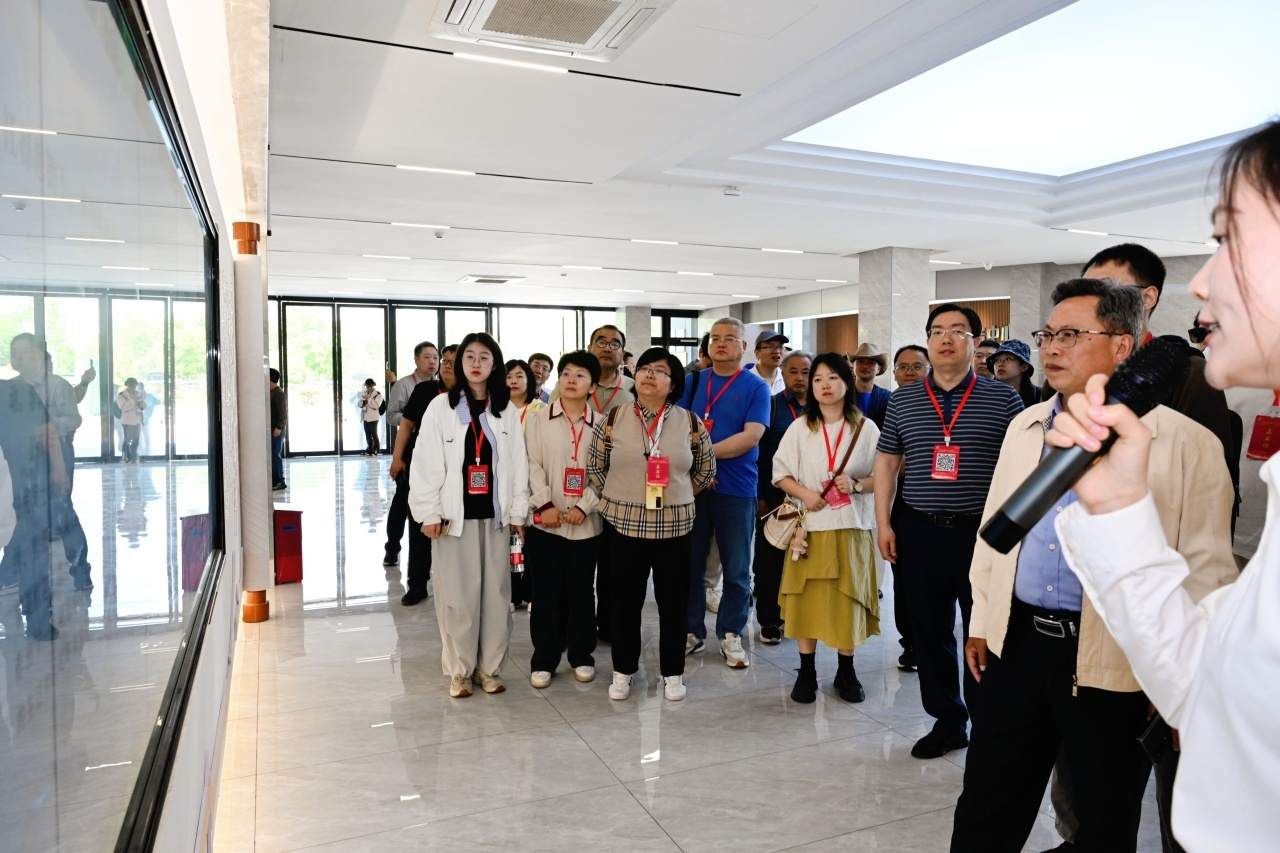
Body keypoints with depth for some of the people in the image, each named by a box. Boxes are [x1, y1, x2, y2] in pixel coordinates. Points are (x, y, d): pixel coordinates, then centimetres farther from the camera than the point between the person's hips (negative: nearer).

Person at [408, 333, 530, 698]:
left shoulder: (506, 410, 5)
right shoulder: (441, 406, -2)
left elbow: (517, 463, 5)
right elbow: (426, 462, -4)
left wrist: (518, 512, 2)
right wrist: (430, 513, -8)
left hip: (495, 516, 2)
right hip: (455, 515, -2)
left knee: (496, 594, 7)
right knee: (457, 596, 4)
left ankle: (489, 668, 21)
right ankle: (460, 670, 19)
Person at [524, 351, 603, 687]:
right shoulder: (537, 419, 3)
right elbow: (532, 466, -3)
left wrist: (584, 507, -11)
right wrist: (545, 505, -13)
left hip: (586, 523, 0)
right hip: (545, 521, 0)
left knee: (581, 592, 11)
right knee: (545, 593, 5)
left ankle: (581, 655, 26)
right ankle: (543, 659, 19)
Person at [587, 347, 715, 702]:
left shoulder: (690, 422, 0)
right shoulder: (612, 419, -1)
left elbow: (706, 469, 10)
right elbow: (594, 467, 7)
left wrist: (679, 496, 7)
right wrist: (615, 499, 3)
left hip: (674, 526, 0)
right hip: (624, 525, 0)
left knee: (674, 602, 8)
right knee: (625, 600, 10)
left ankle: (672, 672, 25)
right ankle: (623, 670, 26)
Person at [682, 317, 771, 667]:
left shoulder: (756, 387, -2)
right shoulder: (694, 381, 8)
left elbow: (752, 436, -13)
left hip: (736, 489, -2)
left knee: (736, 570, 7)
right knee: (690, 563, 10)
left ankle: (730, 635, 22)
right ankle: (692, 631, 24)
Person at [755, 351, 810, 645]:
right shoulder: (770, 405, -1)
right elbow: (757, 452, -4)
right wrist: (759, 495, -8)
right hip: (774, 495, -2)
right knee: (770, 558, 4)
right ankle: (769, 621, 15)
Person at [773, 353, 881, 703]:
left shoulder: (866, 428, 3)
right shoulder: (799, 428, 4)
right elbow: (780, 472, 4)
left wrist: (857, 485, -15)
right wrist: (804, 493, -12)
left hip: (852, 527, 0)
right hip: (810, 526, 0)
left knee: (849, 599, 6)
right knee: (807, 599, 3)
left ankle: (846, 672, 23)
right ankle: (806, 672, 18)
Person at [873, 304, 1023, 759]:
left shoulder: (1002, 399, 0)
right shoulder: (903, 400, 8)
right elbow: (886, 462, 11)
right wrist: (883, 523, 5)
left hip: (983, 533, -3)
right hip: (920, 532, 3)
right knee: (929, 632, 11)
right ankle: (947, 720, 27)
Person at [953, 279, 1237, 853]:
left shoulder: (1184, 442, -10)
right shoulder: (1025, 426, 7)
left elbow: (1205, 569, -8)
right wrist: (982, 622, 14)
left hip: (1117, 663, -4)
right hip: (1015, 642, 5)